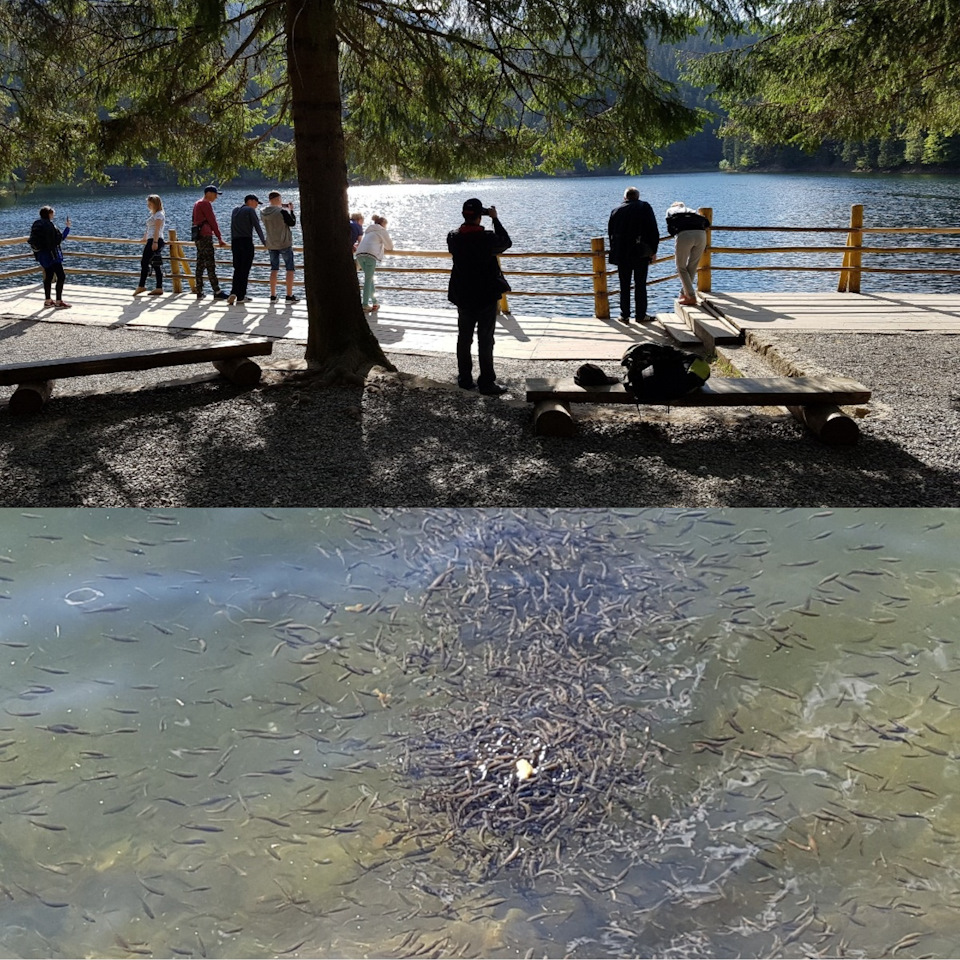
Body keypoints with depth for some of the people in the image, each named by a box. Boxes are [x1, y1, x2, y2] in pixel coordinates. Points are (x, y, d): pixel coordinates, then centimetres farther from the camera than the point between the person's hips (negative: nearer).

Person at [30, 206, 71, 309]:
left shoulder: (36, 224, 11)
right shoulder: (49, 225, -16)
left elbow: (32, 241, 16)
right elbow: (60, 239, -18)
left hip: (41, 254, 9)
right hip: (51, 254, -9)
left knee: (48, 277, 16)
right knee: (61, 277, -6)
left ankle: (47, 300, 19)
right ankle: (59, 302, -9)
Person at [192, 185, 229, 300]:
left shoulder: (197, 204, 20)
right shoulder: (206, 204, -10)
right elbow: (212, 222, -10)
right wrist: (220, 238, -5)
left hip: (198, 237, 10)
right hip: (205, 237, -10)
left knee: (200, 265, 8)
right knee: (210, 265, -10)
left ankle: (199, 293, 8)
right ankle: (217, 292, -11)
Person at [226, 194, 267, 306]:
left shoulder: (235, 210, 16)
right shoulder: (250, 210, -4)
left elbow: (232, 227, 19)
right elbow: (257, 227, -6)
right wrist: (264, 241, 4)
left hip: (235, 242, 6)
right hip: (246, 242, -6)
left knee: (237, 269, 10)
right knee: (245, 270, 1)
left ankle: (233, 293, -7)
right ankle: (240, 296, 2)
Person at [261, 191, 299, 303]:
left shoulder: (263, 213, 2)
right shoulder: (282, 211, -17)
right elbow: (292, 223, -8)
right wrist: (291, 211, 4)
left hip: (271, 245, 6)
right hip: (285, 244, -5)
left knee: (274, 269, 12)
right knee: (290, 269, 4)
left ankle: (273, 296, 10)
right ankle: (289, 296, 2)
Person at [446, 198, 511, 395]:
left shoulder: (453, 237, -6)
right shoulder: (487, 238, -19)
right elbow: (507, 242, 0)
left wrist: (469, 222, 12)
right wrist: (495, 219, 5)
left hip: (463, 297, 4)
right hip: (486, 297, -4)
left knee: (464, 339, 14)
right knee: (485, 341, 1)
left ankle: (465, 379, 21)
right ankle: (486, 383, 4)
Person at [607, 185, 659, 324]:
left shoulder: (616, 211, 9)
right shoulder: (645, 207, 2)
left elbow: (610, 233, 12)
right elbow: (653, 231, -3)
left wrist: (615, 252, 19)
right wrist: (653, 251, 2)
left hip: (621, 254, 2)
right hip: (641, 253, -2)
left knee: (624, 285, 7)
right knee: (641, 284, 5)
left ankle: (625, 315, 7)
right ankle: (641, 315, 6)